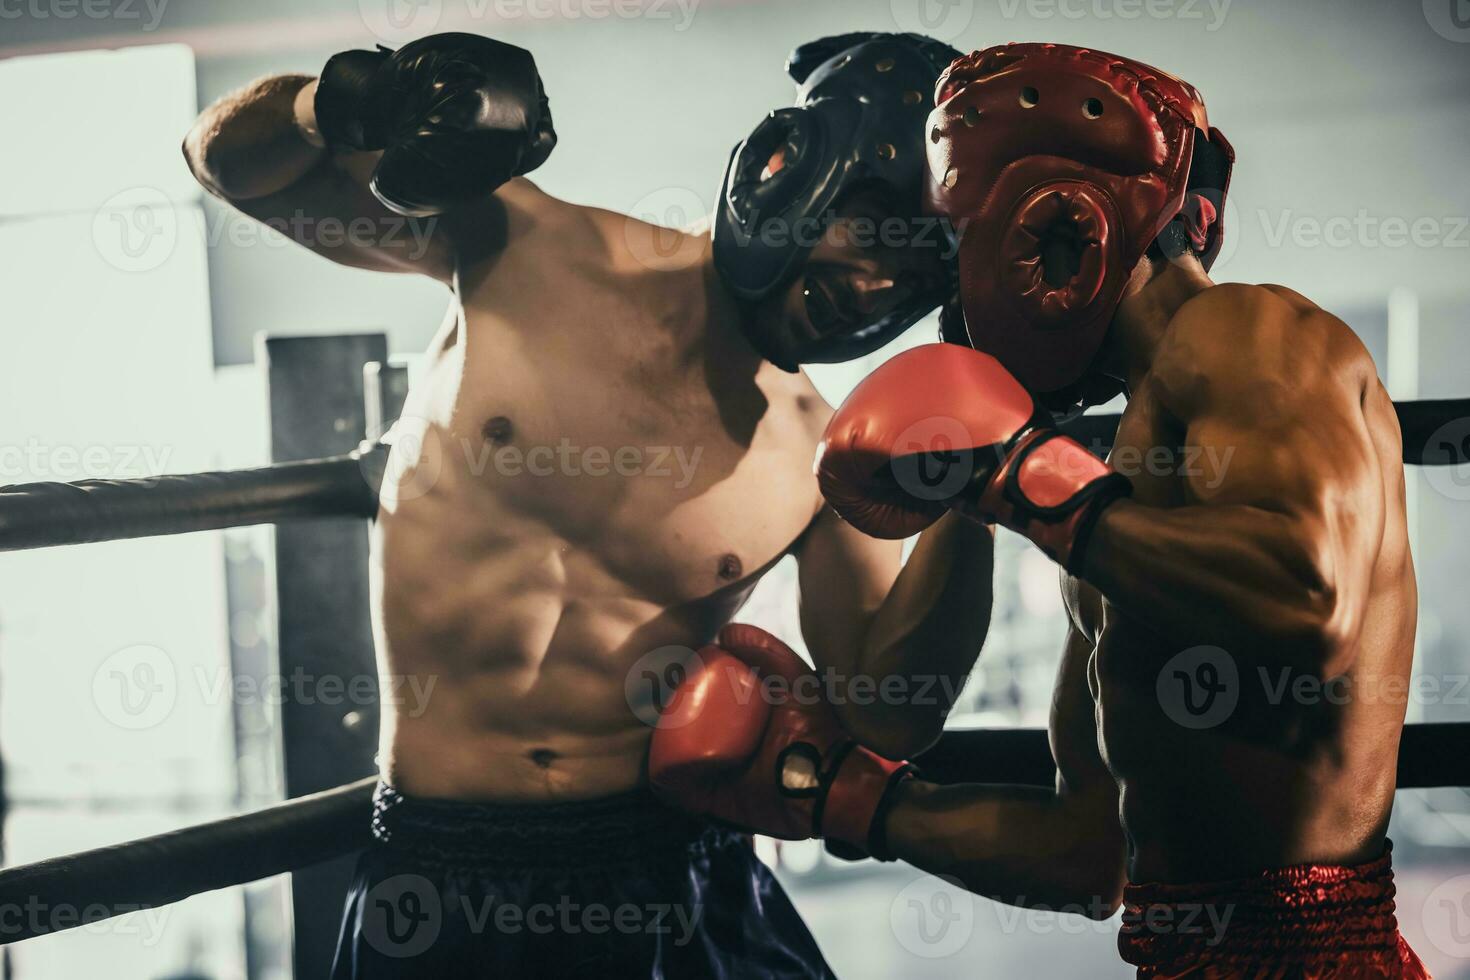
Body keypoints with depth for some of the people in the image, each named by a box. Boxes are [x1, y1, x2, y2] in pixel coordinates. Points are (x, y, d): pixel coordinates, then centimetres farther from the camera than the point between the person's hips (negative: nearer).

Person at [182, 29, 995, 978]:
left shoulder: (824, 460, -2)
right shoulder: (527, 248, -5)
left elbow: (888, 717, 0)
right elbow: (229, 156, 1)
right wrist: (348, 103, -23)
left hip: (675, 872, 1)